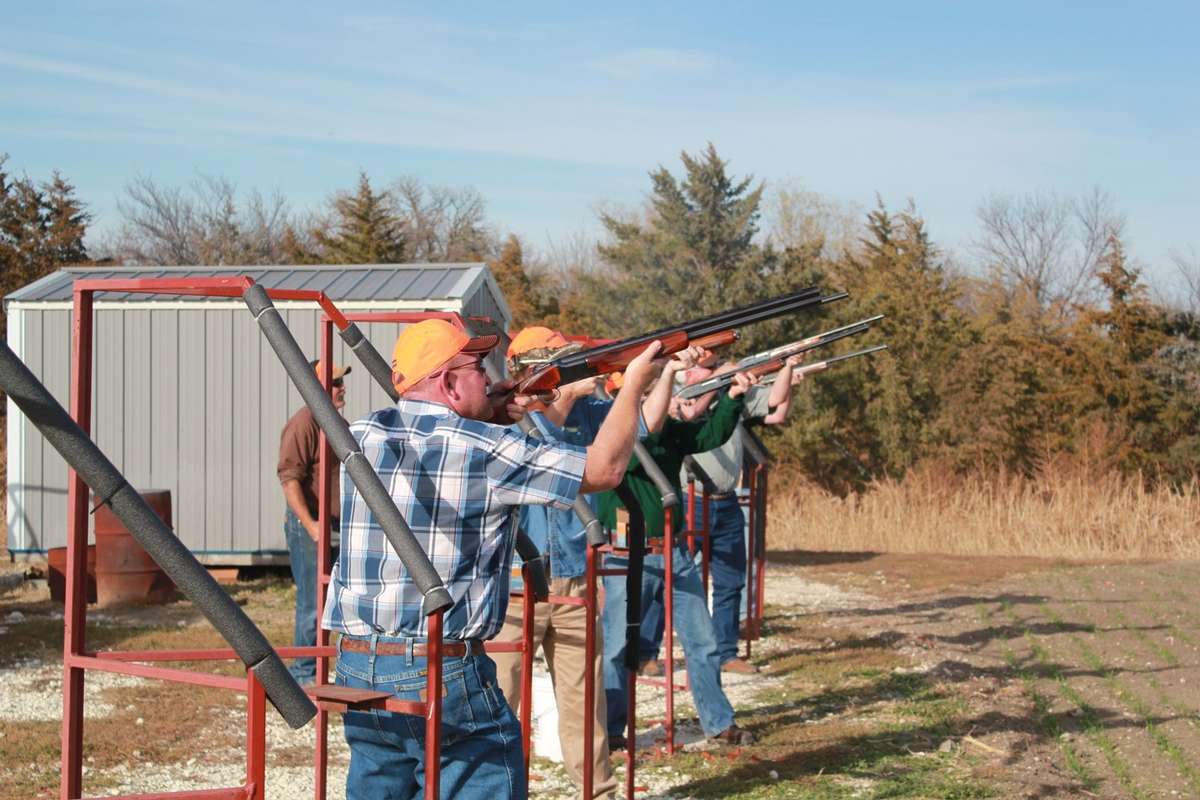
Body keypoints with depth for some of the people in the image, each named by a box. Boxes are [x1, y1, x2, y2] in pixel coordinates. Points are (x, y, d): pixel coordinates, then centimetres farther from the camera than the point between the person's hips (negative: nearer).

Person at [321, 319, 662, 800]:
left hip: (356, 669, 6)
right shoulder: (485, 450, -11)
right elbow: (603, 470, -3)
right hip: (441, 672, -6)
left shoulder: (362, 437, 5)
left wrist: (484, 415, 17)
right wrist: (633, 385, 10)